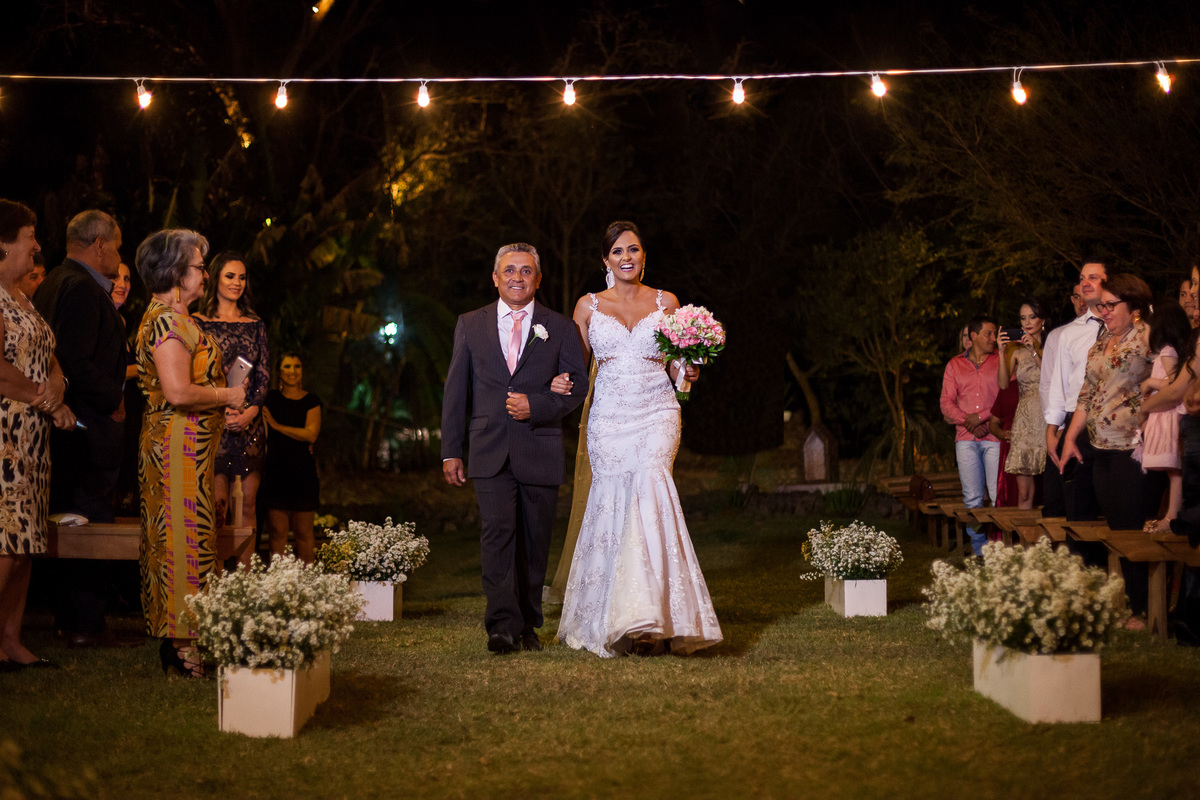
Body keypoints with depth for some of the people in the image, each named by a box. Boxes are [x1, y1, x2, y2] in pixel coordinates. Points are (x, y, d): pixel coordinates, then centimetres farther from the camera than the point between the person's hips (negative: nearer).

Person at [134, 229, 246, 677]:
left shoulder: (168, 318, 18)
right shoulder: (169, 321, -16)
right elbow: (178, 392, -25)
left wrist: (223, 399, 13)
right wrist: (226, 396, -11)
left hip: (189, 444, 11)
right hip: (179, 443, -11)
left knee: (180, 536, 11)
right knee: (185, 536, -8)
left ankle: (176, 639, 16)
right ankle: (181, 645, -5)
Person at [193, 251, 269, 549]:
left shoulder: (255, 325, 14)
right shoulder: (198, 322, 3)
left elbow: (264, 374, 9)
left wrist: (251, 411, -8)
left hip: (250, 421, 4)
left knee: (247, 503, 2)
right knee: (216, 505, -9)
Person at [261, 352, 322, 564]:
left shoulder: (311, 401, 5)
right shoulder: (270, 398, 9)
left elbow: (311, 434, -8)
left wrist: (276, 425, -6)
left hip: (302, 473, -1)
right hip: (276, 471, 1)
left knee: (303, 532, 2)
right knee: (277, 531, -1)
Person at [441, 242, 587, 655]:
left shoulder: (559, 327, 7)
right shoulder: (470, 324, 9)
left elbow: (576, 388, 4)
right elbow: (455, 390, 9)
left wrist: (535, 405, -14)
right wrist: (450, 451, 4)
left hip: (540, 451, 1)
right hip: (490, 451, 0)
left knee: (535, 542, 7)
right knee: (497, 533, -14)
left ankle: (528, 624, 20)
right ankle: (503, 626, -17)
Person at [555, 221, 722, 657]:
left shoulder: (665, 302, 10)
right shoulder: (589, 306, 10)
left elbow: (676, 364, 16)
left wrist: (688, 371, -6)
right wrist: (564, 382, -8)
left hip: (657, 413, -1)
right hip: (609, 416, 1)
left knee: (649, 487, -21)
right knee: (613, 504, -6)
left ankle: (649, 615, -24)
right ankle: (607, 620, 4)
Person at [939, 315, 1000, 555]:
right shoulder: (955, 365, 15)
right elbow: (946, 403, 9)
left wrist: (982, 417, -10)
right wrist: (967, 422, -6)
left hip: (995, 437, -2)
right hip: (966, 438, 2)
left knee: (1000, 496, -9)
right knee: (972, 498, 0)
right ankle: (979, 550, 6)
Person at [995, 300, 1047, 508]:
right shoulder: (1017, 350, 9)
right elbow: (1003, 384, 0)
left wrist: (1035, 352, -12)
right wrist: (1002, 352, -7)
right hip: (1025, 419, 2)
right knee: (1023, 491, -1)